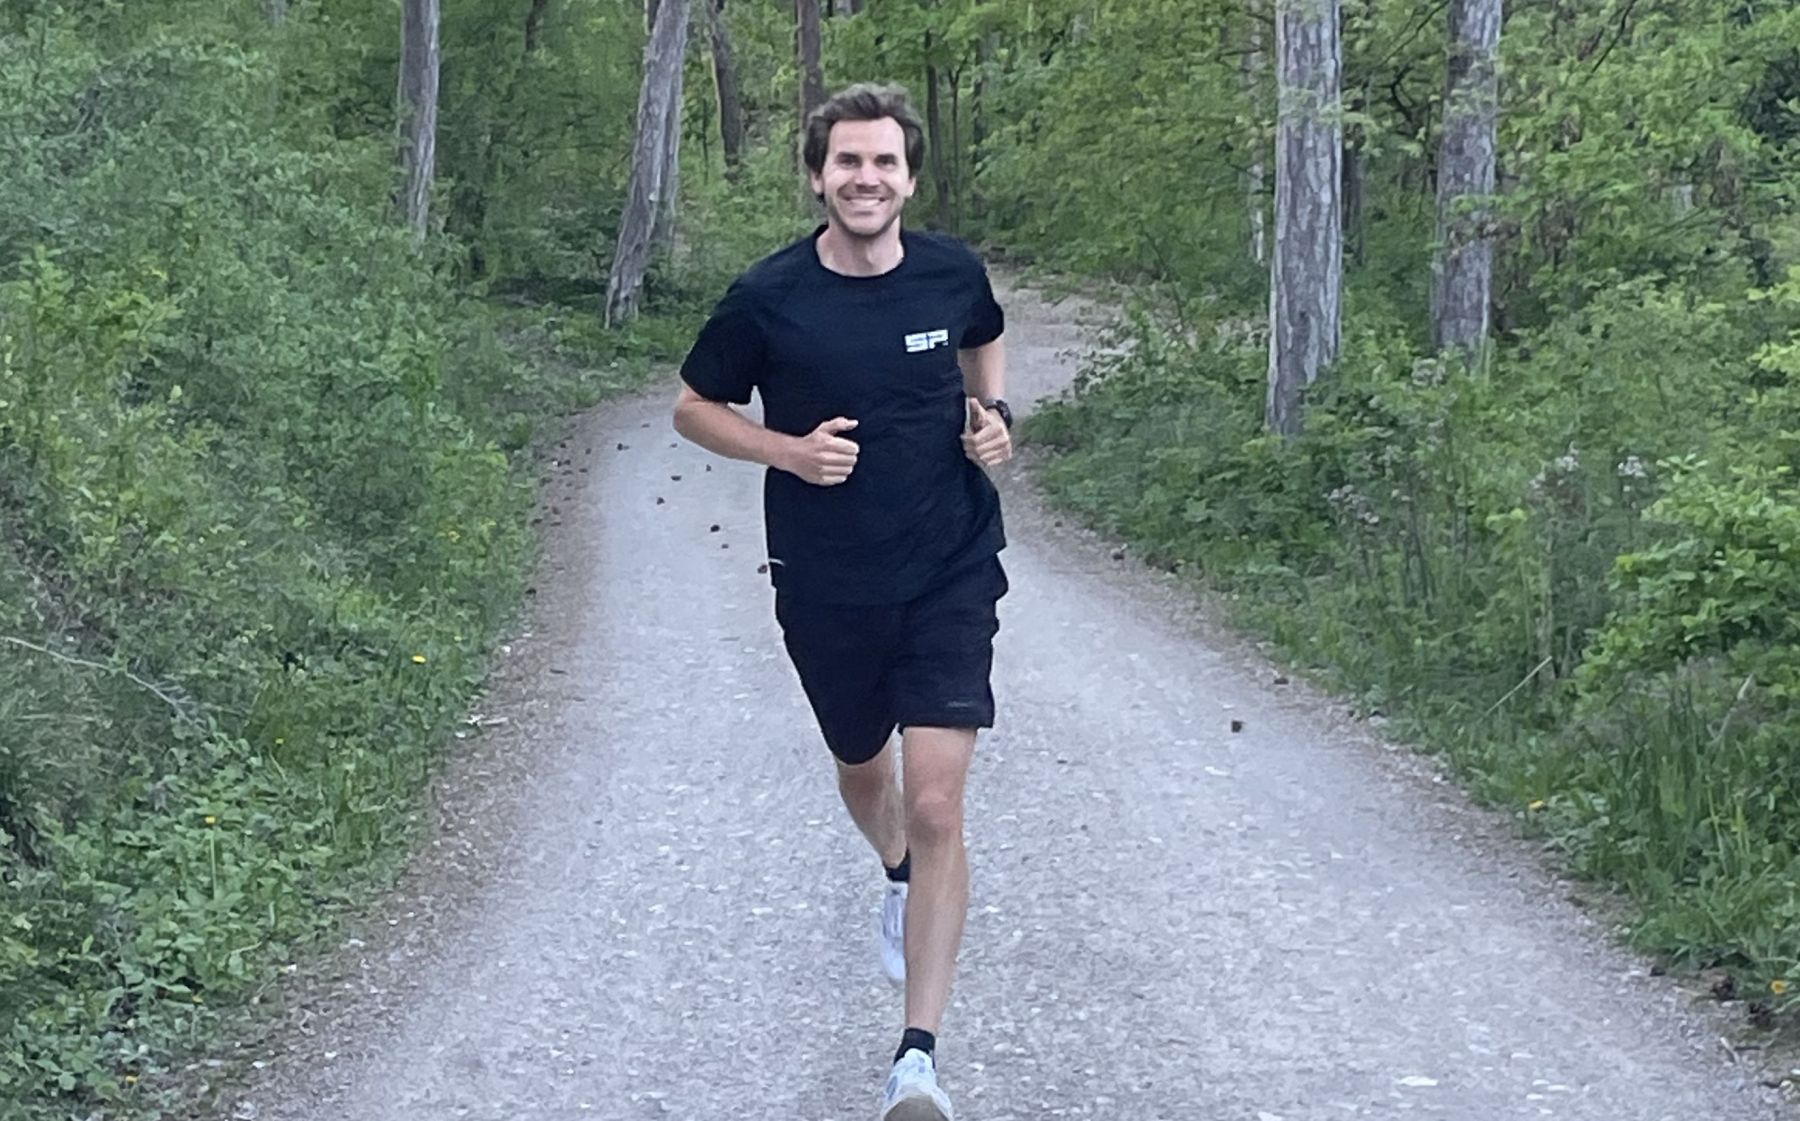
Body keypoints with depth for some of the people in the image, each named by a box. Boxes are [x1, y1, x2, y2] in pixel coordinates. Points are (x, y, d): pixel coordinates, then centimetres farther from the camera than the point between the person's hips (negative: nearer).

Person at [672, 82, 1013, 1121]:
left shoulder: (953, 272, -5)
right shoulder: (769, 297, -11)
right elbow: (695, 407, 2)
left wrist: (994, 414, 0)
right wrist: (788, 450, -15)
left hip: (951, 575, -1)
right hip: (827, 586, 1)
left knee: (937, 807, -12)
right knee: (862, 768, 23)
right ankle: (900, 876, 60)